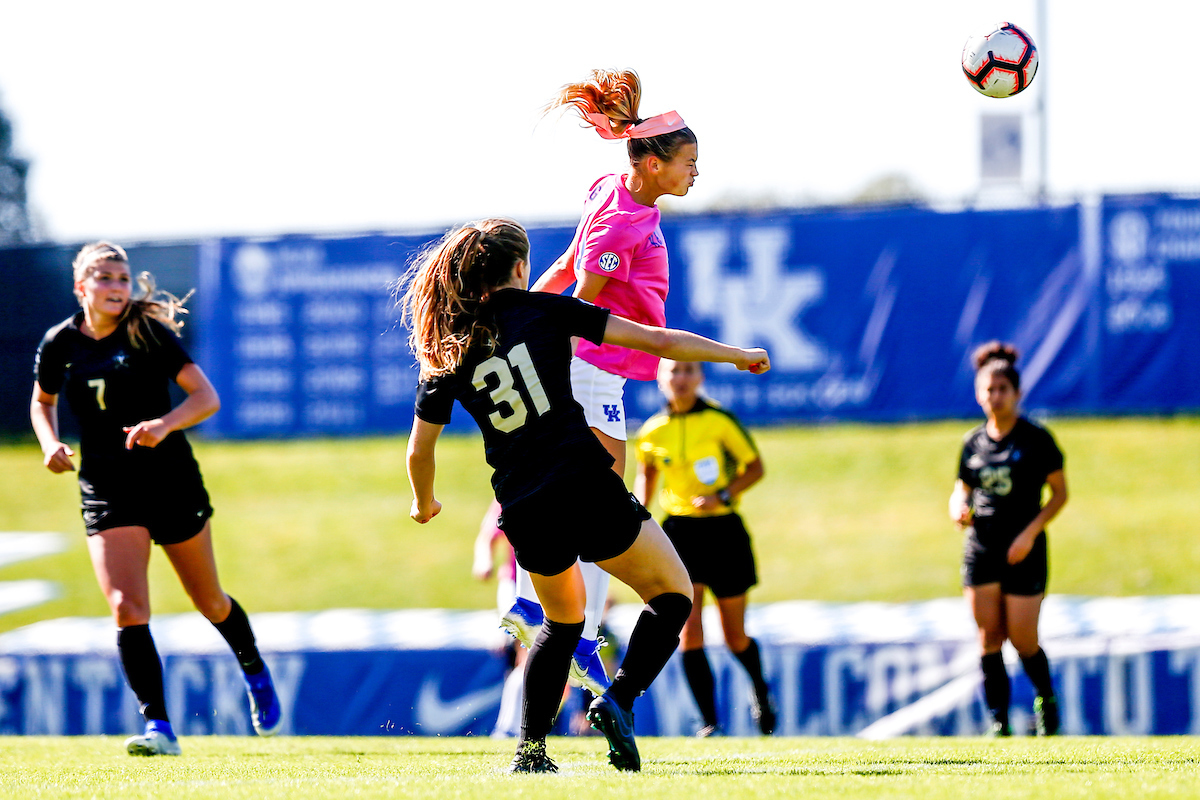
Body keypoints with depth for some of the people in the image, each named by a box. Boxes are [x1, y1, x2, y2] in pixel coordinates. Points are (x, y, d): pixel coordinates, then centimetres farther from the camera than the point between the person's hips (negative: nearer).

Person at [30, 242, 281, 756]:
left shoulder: (149, 333, -10)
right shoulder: (60, 344, -1)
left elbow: (206, 397, -12)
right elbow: (42, 402, 18)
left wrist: (164, 425, -31)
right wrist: (51, 444, -2)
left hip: (171, 481, -1)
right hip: (106, 492, 1)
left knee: (210, 603, 15)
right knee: (126, 609, -18)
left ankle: (255, 672, 44)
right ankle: (158, 727, -19)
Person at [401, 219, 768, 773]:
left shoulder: (446, 352, 8)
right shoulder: (545, 311, 1)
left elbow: (420, 450, 12)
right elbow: (656, 341, -1)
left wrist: (425, 503, 34)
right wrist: (737, 357, 10)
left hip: (523, 513, 4)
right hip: (587, 487, -4)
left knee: (562, 619, 30)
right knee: (672, 596, 14)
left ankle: (530, 749, 20)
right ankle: (618, 700, -10)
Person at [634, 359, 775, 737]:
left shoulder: (720, 421, -7)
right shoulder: (651, 432, 1)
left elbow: (755, 468, -1)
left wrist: (723, 495, -16)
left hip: (722, 528, -1)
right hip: (679, 528, 1)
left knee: (735, 638, 7)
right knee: (688, 630, -15)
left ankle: (760, 691, 39)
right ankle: (709, 721, -9)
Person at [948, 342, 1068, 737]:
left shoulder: (1036, 439, -5)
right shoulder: (973, 442, 8)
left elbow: (1060, 493, -2)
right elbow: (961, 490, 17)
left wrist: (1031, 532, -14)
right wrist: (959, 508, -7)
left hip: (1023, 551, -4)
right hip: (981, 550, 4)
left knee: (1022, 640, -3)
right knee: (989, 639, -2)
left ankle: (1046, 699, 25)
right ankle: (998, 722, 3)